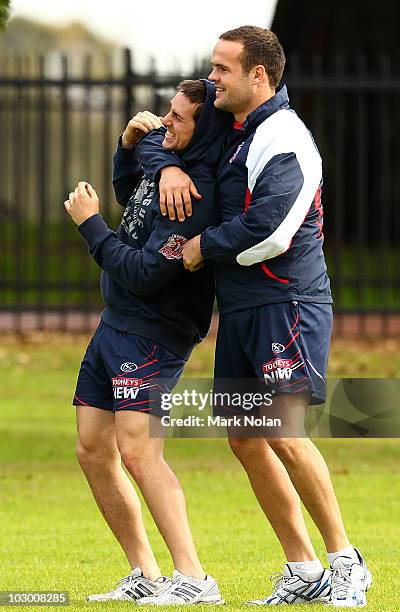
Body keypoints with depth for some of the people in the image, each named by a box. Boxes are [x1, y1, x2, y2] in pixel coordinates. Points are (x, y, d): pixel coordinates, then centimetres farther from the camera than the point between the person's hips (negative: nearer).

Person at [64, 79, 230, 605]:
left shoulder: (198, 197, -23)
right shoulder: (163, 154, 5)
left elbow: (144, 274, -25)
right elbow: (128, 193, 27)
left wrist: (90, 224, -13)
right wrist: (129, 144, 7)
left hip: (153, 336, -10)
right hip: (115, 325, 10)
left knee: (138, 450, -21)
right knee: (93, 451, 9)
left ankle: (194, 581, -22)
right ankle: (145, 577, 15)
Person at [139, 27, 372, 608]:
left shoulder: (284, 140, -15)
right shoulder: (230, 127, 12)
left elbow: (268, 232, -25)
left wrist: (204, 247, -10)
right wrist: (170, 166, 4)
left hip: (288, 304, -10)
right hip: (239, 310, 10)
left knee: (283, 431, -20)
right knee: (245, 439, 8)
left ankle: (346, 563, -10)